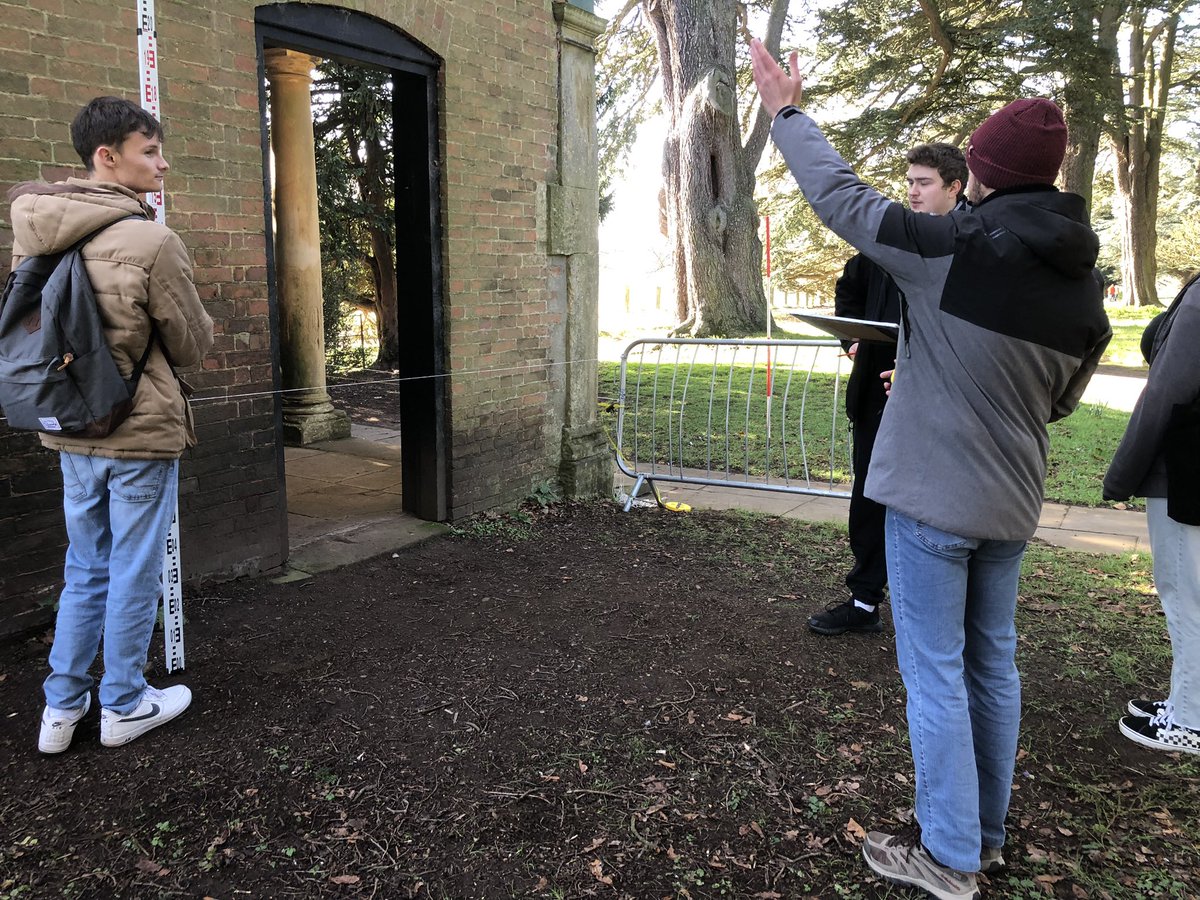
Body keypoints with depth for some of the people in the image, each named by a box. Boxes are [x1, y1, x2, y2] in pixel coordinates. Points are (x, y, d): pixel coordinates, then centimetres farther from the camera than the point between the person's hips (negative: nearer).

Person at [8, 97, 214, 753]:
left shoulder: (31, 231, 2)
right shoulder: (151, 241, -18)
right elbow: (193, 347, -9)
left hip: (71, 430, 6)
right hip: (142, 430, -6)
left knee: (84, 570, 19)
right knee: (134, 574, 9)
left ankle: (61, 708, 28)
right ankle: (124, 705, 24)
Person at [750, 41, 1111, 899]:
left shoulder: (954, 246, -16)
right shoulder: (1085, 283, 4)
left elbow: (840, 195, -6)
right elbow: (1059, 400, 15)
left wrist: (787, 111, 9)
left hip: (933, 495, -7)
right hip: (1010, 503, 7)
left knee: (935, 673, 4)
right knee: (994, 665, 17)